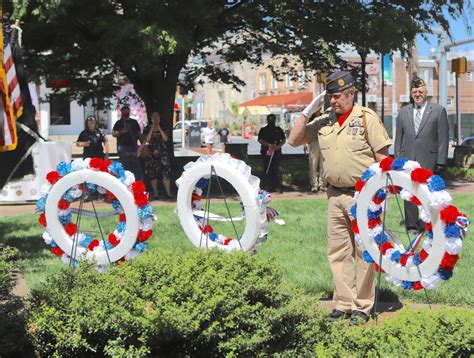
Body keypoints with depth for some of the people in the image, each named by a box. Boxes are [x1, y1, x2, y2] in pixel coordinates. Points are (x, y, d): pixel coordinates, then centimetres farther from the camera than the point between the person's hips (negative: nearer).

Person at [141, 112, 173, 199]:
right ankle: (155, 192, 7)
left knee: (166, 172, -7)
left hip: (162, 153, 1)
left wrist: (160, 129, -11)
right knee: (153, 173, -1)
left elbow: (165, 139, -4)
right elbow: (146, 140, -8)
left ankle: (168, 192, -7)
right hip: (151, 153, -1)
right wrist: (152, 130, -12)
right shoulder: (147, 129, 5)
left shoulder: (162, 128, 10)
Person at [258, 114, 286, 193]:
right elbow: (260, 140, -3)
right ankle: (266, 186, 0)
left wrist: (279, 146, -10)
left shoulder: (278, 130, 14)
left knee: (276, 169, -1)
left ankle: (277, 186, 1)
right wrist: (269, 145, -15)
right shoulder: (263, 130, 8)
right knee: (267, 169, -3)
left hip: (276, 152, 2)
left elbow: (283, 139, 10)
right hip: (266, 152, -2)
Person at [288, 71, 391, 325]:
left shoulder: (367, 118, -5)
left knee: (364, 252, 1)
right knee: (338, 252, 8)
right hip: (335, 196, 5)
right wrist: (308, 112, 0)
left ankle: (362, 306, 8)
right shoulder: (323, 121, 10)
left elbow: (382, 157, -6)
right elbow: (294, 140, 10)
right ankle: (343, 304, 16)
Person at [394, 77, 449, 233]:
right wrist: (398, 159, 7)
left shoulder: (438, 111, 4)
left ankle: (426, 225, 3)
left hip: (428, 160, -3)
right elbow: (398, 137, 15)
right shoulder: (403, 112, 14)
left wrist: (440, 161, -5)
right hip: (407, 159, 3)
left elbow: (443, 138, 1)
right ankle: (412, 225, 9)